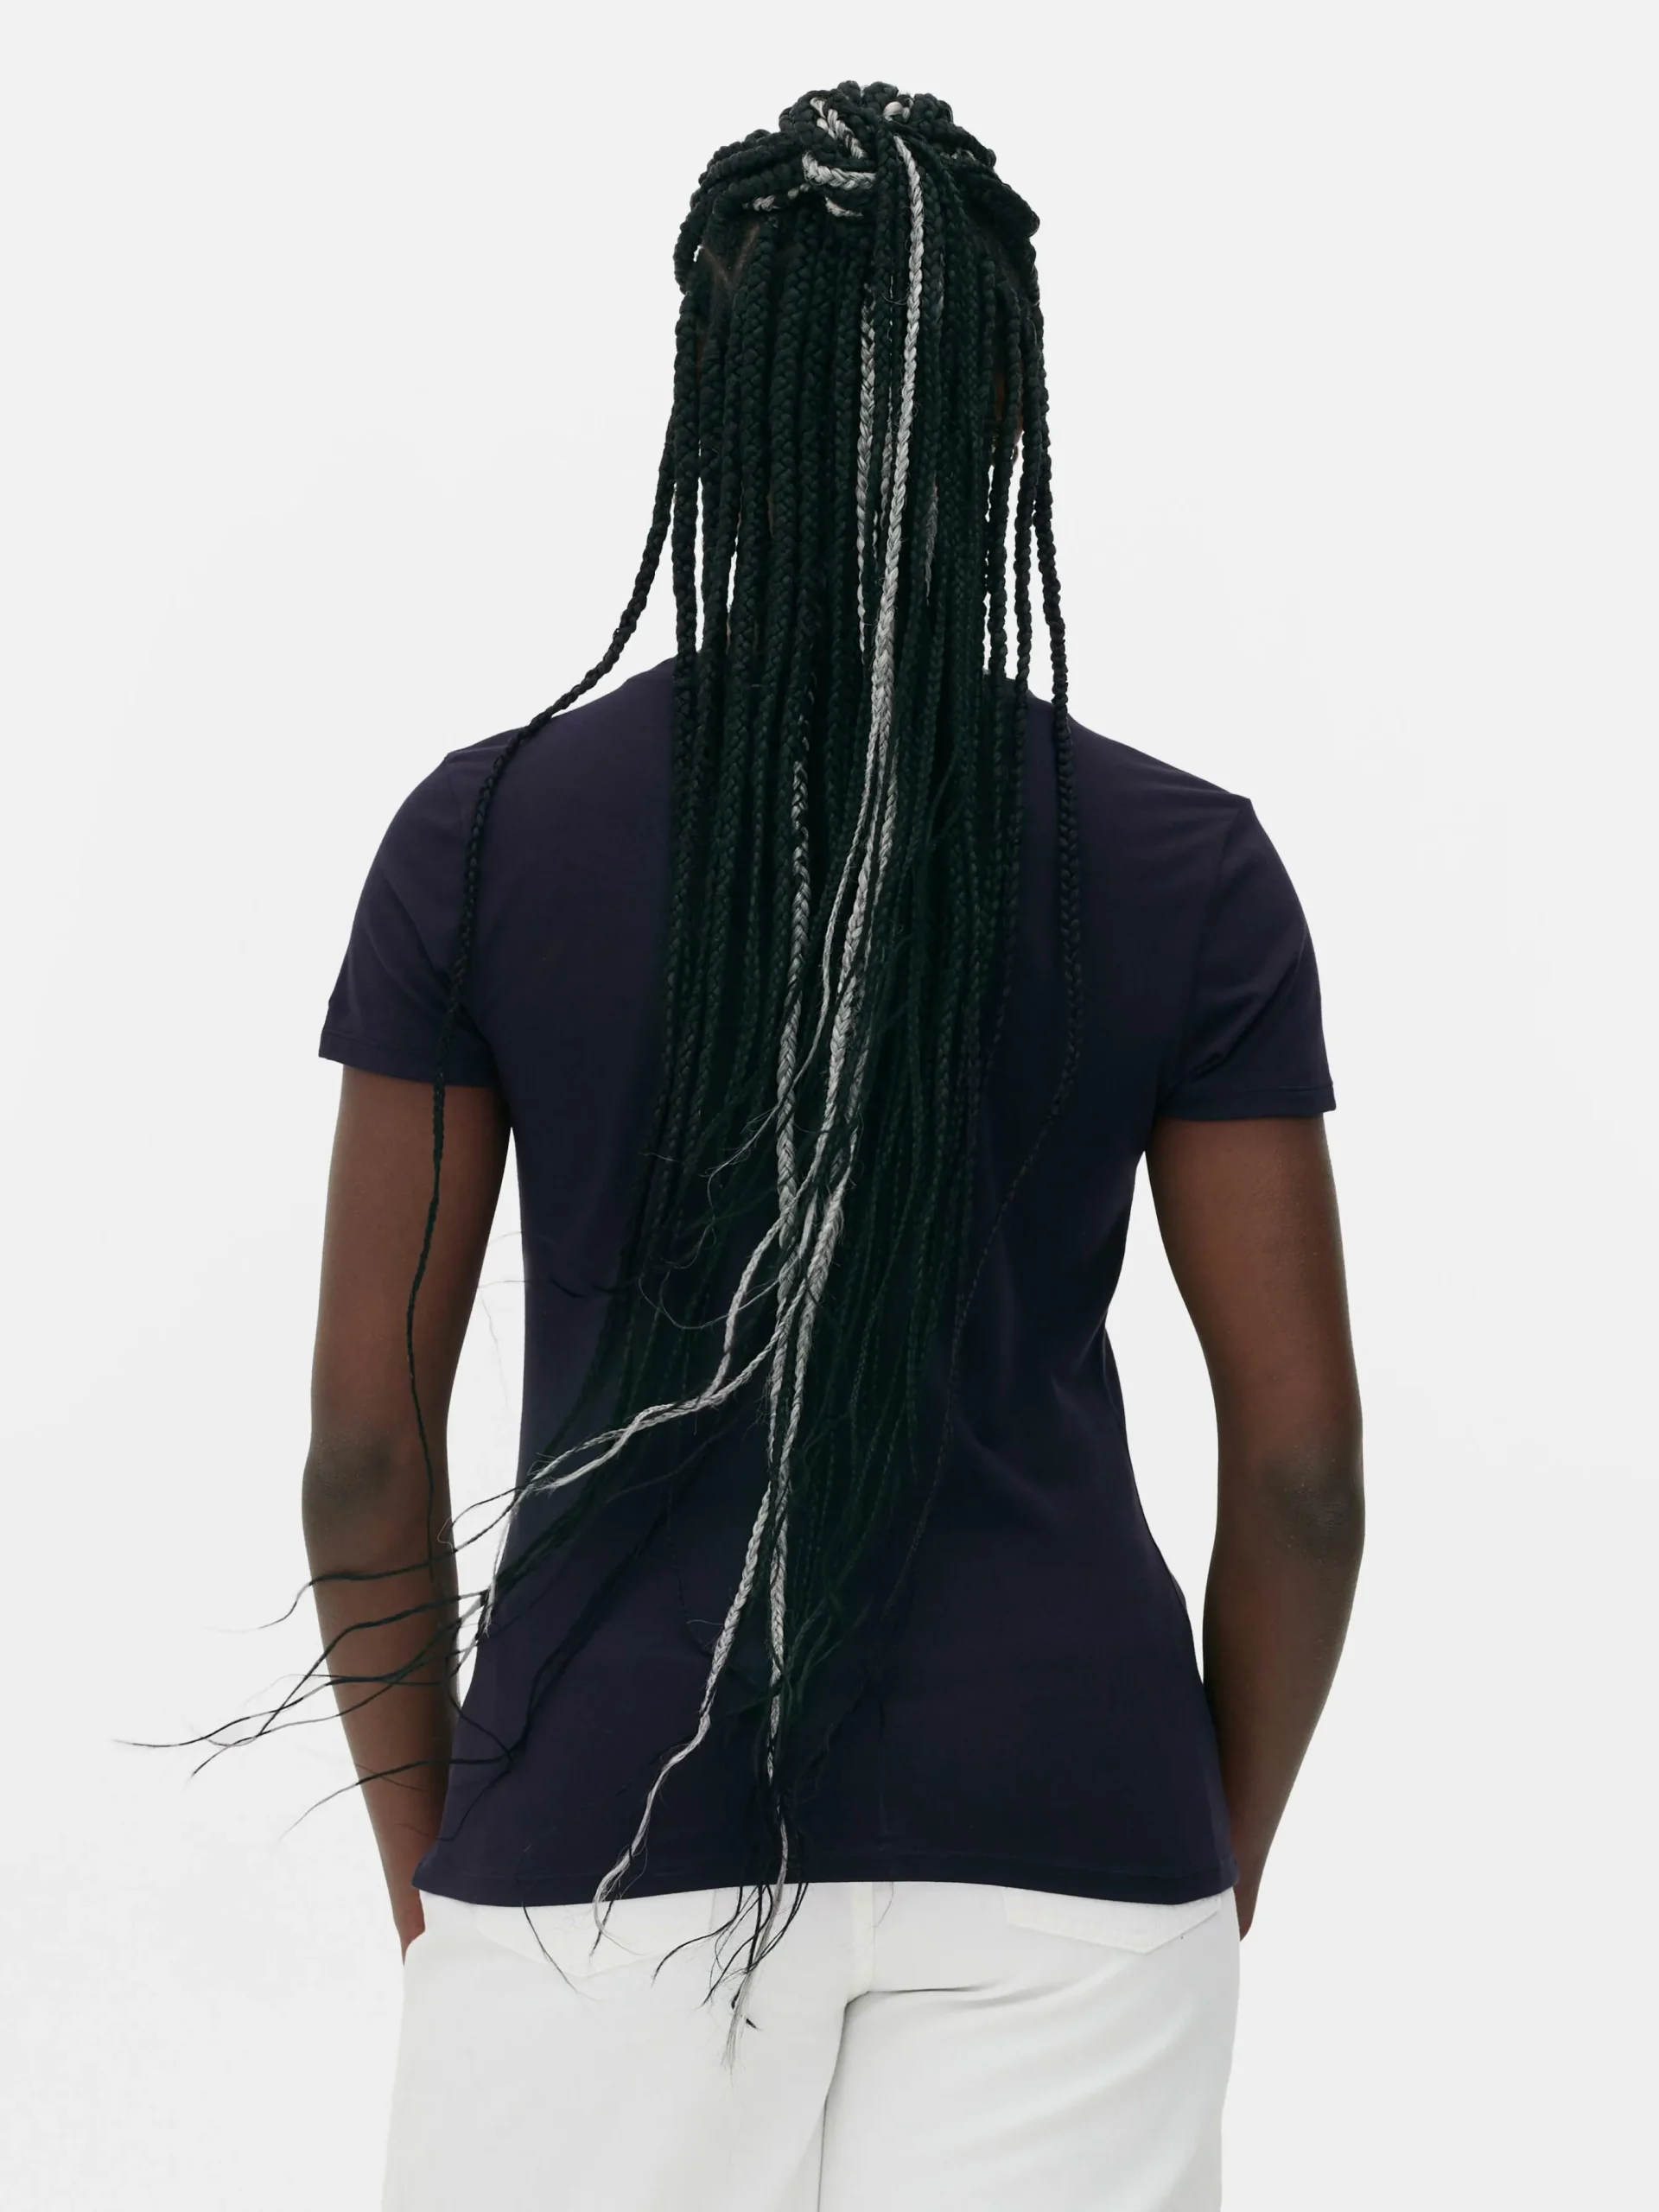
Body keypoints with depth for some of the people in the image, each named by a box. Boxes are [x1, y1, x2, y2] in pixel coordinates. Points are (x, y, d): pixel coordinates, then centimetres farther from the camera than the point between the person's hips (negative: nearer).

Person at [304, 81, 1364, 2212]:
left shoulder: (483, 835, -6)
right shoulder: (1186, 867, -4)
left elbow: (364, 1428, -3)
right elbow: (1301, 1451, -2)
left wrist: (424, 1859, 10)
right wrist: (1215, 1873, 13)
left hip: (612, 1821, 0)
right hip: (1059, 1833, 1)